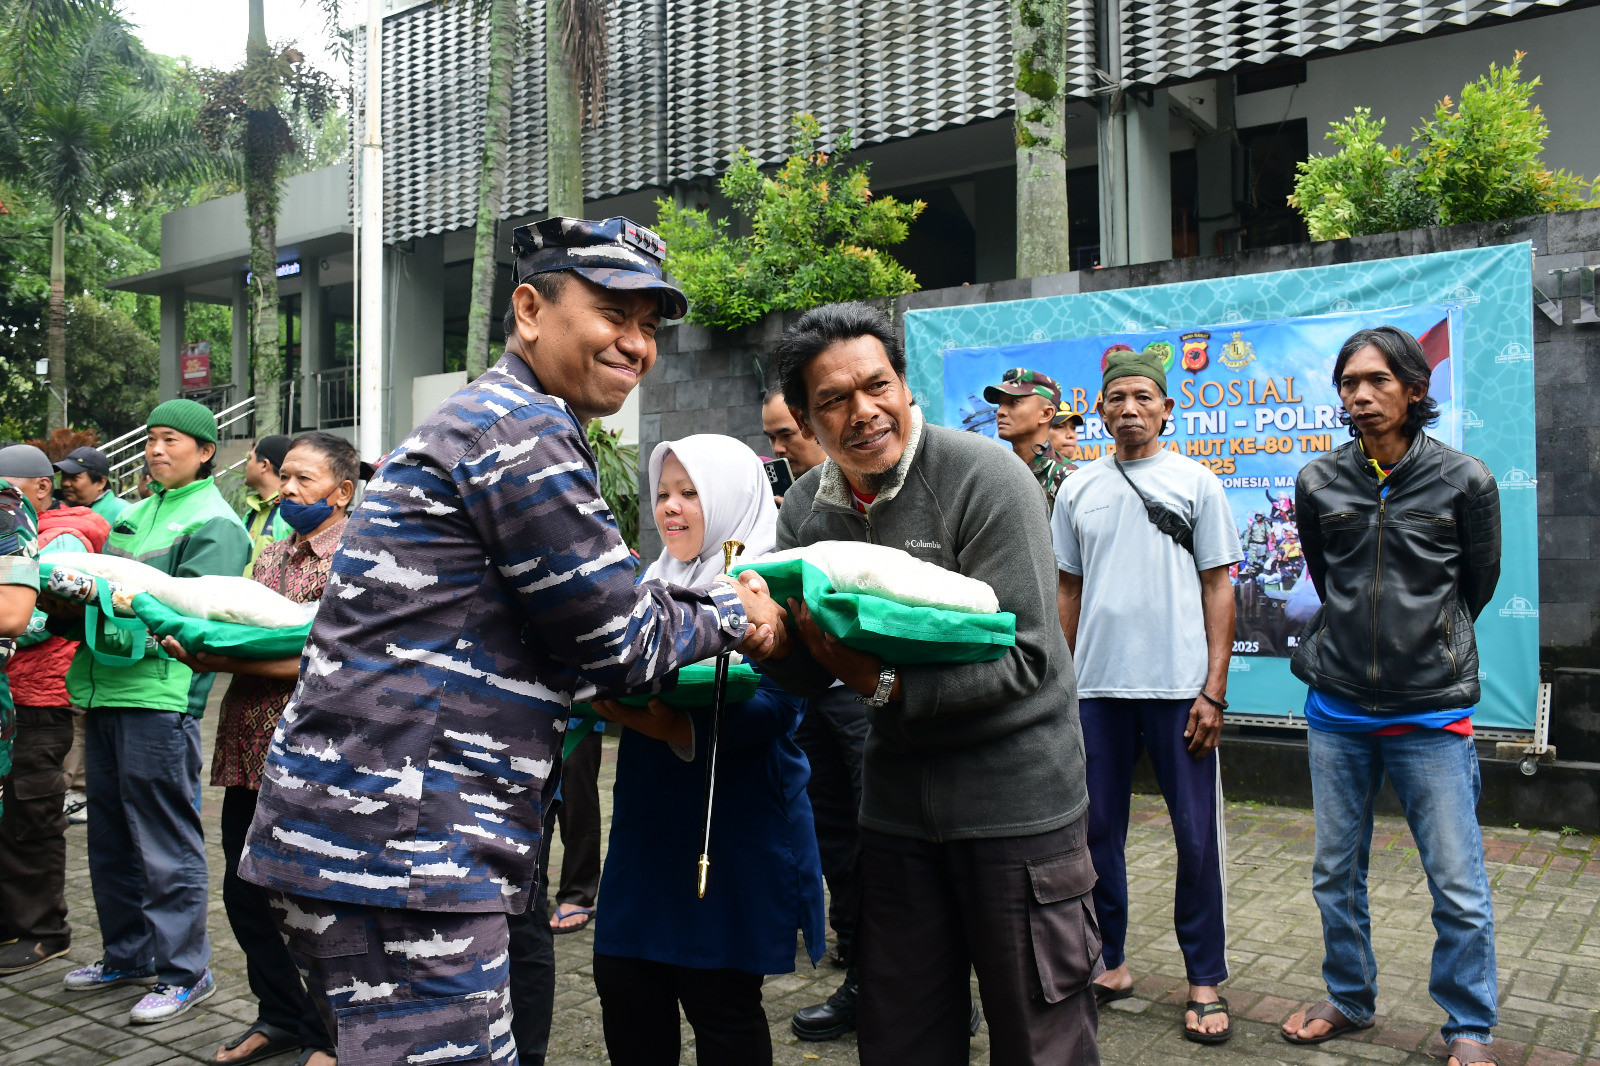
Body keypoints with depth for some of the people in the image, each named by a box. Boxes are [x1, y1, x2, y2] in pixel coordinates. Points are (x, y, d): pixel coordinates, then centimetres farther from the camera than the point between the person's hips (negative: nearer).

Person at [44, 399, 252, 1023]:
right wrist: (64, 607, -1)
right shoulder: (133, 514, 19)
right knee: (111, 838, 17)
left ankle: (184, 972, 9)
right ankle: (127, 954, 31)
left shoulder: (214, 524, -6)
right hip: (107, 691, 8)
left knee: (165, 843, -2)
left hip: (161, 697, -8)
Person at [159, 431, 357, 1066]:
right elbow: (242, 637, 17)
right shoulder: (271, 557, 16)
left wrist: (223, 659, -21)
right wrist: (198, 648, -3)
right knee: (244, 893, 15)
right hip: (249, 751, 8)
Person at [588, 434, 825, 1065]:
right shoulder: (656, 582, 14)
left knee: (721, 1001, 3)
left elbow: (772, 704, -21)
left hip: (734, 824, -6)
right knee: (623, 987, 9)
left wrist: (677, 728, -34)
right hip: (648, 820, 6)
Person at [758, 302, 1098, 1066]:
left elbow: (1024, 657, -20)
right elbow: (808, 679, 3)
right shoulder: (806, 508, 2)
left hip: (1013, 793, -5)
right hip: (897, 796, 5)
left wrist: (888, 685, -28)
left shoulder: (985, 481, -15)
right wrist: (782, 630, -19)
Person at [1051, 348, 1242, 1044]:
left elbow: (1217, 590, 1)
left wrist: (1214, 691, -6)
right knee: (1098, 831, 9)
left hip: (1179, 687, -2)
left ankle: (1205, 980, 18)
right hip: (1096, 687, 3)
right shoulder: (1077, 490, 10)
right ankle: (1109, 962, 25)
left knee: (1197, 838, 3)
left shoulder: (1196, 482, 3)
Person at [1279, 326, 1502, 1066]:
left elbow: (1479, 582, 9)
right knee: (1335, 875, 13)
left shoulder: (1464, 480, -5)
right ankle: (1349, 1000, 32)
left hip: (1432, 714, -2)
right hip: (1337, 710, 3)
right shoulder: (1318, 482, 1)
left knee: (1459, 888, 3)